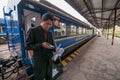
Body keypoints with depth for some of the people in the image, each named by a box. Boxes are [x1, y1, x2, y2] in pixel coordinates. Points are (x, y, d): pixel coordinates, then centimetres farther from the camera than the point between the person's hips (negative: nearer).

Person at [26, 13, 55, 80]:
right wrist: (41, 45, -28)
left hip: (49, 60, 6)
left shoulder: (49, 33, 7)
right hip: (39, 61, -5)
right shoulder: (33, 30, -10)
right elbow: (28, 46, -13)